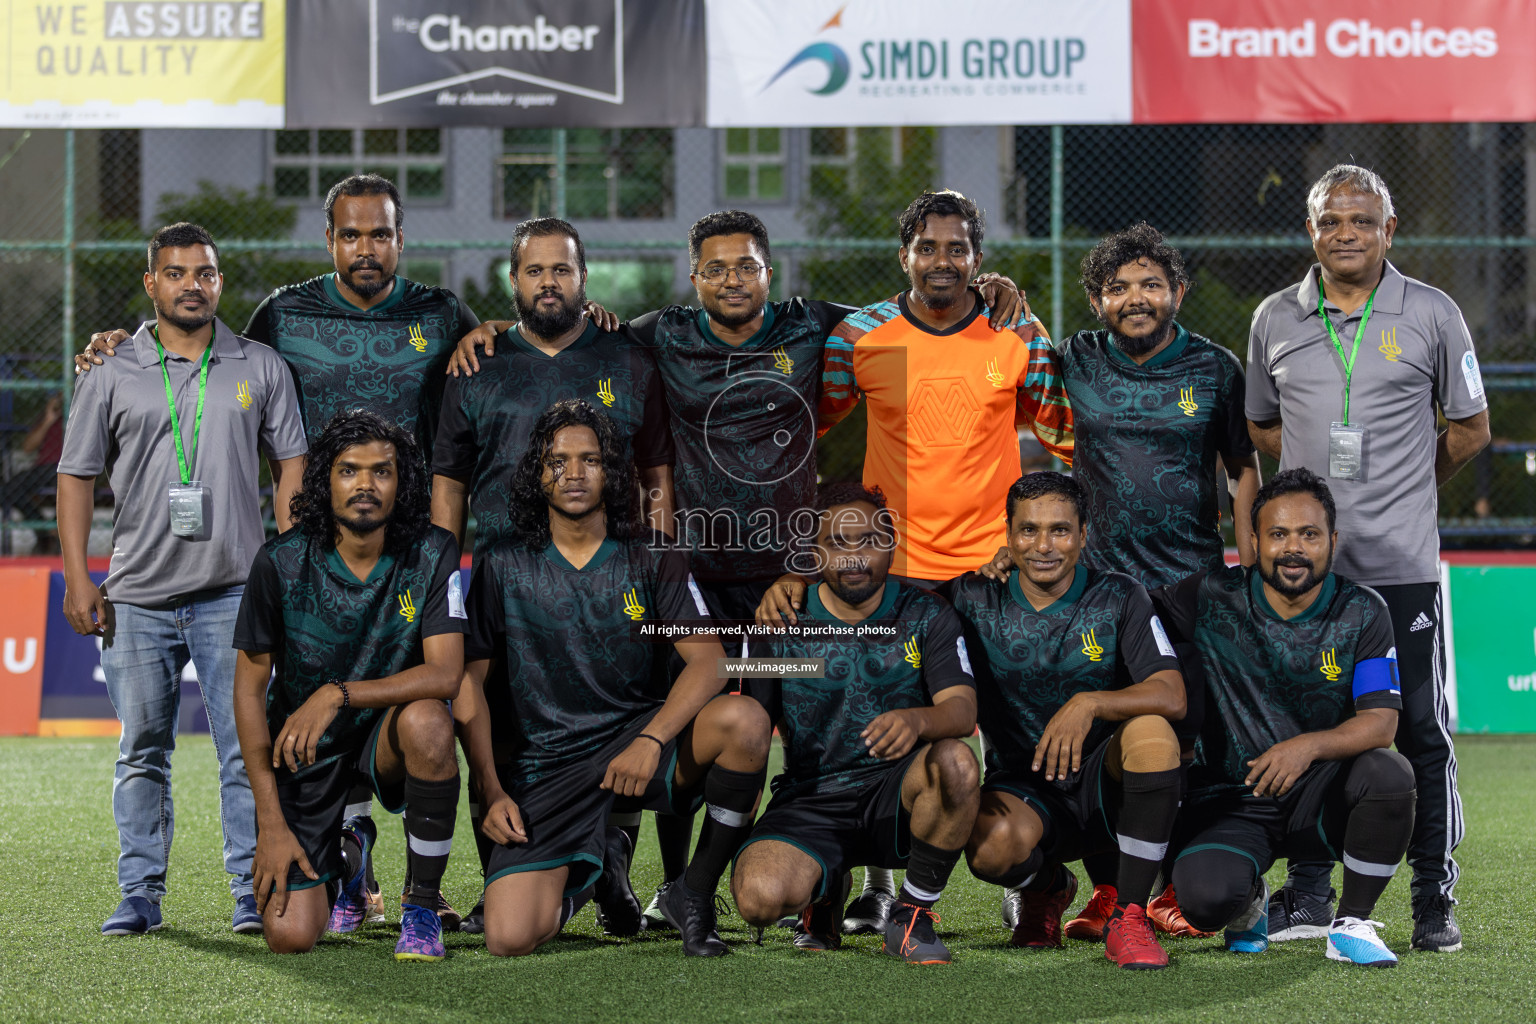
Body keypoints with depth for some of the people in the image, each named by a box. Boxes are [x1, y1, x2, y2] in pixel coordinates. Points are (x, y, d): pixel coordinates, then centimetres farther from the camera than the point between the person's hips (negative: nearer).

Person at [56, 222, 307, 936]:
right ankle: (140, 895, 13)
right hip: (137, 595, 1)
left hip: (234, 590, -1)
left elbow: (290, 467, 10)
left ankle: (253, 894, 0)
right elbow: (76, 476, 8)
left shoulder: (260, 368, 8)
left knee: (247, 747, -4)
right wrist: (77, 580, 1)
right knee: (142, 751, 7)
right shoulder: (112, 376, 7)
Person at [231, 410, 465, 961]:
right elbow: (249, 690, -7)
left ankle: (422, 905, -14)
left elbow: (445, 673, -21)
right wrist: (270, 823, -11)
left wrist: (339, 694, -33)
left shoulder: (431, 554, -12)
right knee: (289, 936, -13)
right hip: (304, 750, 0)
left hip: (386, 732, 0)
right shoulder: (282, 561, -13)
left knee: (428, 722, -37)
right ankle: (345, 853, 26)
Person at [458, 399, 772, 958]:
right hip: (546, 765, 0)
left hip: (640, 739, 1)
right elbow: (469, 682, 5)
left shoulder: (652, 558, 4)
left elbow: (708, 661, -6)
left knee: (743, 720, -32)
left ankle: (695, 895, -10)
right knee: (510, 939, -21)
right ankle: (577, 875, 19)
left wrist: (652, 740, -23)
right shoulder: (502, 567, 5)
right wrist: (491, 792, -5)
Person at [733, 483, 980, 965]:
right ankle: (824, 889, 11)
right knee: (760, 897, -30)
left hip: (894, 794, 0)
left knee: (955, 762, -35)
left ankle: (913, 913, -10)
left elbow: (962, 710, -12)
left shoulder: (927, 615, 2)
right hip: (809, 801, 0)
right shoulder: (782, 623, 3)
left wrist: (916, 720, -36)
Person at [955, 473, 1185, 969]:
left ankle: (1128, 917, -19)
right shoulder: (977, 601, 1)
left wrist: (1090, 703, -31)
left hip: (1105, 787, 0)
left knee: (1152, 732, -33)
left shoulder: (1119, 598, -3)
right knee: (991, 844, -34)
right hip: (1022, 790, 0)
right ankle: (1048, 886, 8)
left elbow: (1172, 697, -14)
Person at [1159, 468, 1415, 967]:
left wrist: (1309, 745, -28)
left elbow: (1380, 722, -10)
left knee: (1389, 774, -32)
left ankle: (1351, 925, -8)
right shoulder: (1213, 599, -4)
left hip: (1321, 794, 1)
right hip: (1230, 801, -1)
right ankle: (1250, 900, 13)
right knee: (1206, 900, -30)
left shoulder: (1362, 613, -3)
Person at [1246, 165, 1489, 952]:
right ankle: (1308, 893, 15)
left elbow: (1470, 428, 10)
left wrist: (1407, 486, 9)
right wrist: (1320, 481, 9)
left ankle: (1435, 900, 7)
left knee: (1422, 733, -1)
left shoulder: (1433, 315, 2)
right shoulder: (1276, 319, 8)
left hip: (1403, 562, -2)